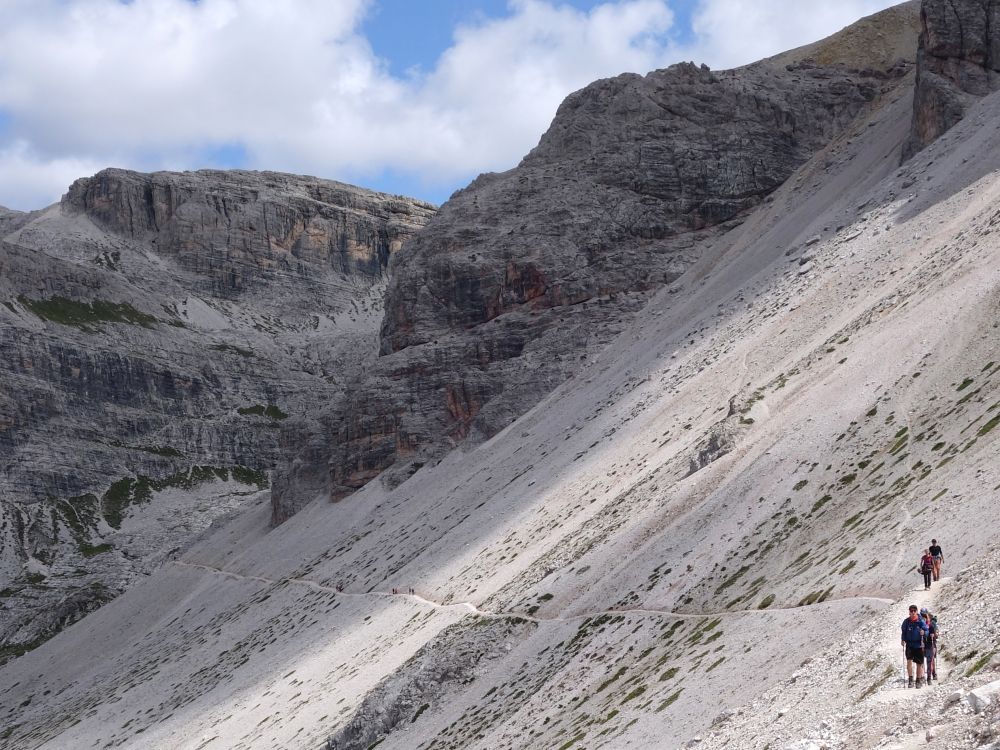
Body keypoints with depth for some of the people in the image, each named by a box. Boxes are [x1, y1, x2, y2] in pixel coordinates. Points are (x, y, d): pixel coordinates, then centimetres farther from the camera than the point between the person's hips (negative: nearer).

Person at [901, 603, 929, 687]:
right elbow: (903, 632, 9)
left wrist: (923, 632, -21)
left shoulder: (920, 621, -4)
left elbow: (926, 631, 0)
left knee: (919, 663, 8)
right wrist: (902, 639, -4)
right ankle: (910, 680, -12)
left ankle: (919, 680, 24)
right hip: (909, 645, 0)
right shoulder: (906, 622, 0)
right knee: (909, 661, -17)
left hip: (918, 645, 0)